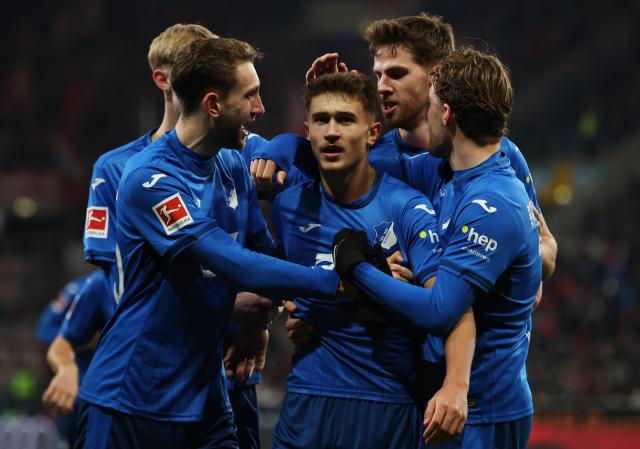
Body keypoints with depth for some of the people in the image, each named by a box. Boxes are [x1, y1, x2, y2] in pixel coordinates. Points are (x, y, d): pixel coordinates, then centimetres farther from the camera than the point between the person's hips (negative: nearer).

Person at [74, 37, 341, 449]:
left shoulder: (234, 168, 8)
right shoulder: (150, 178, -17)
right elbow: (238, 266, -23)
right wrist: (339, 281, -22)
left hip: (204, 396, 7)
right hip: (132, 400, -7)